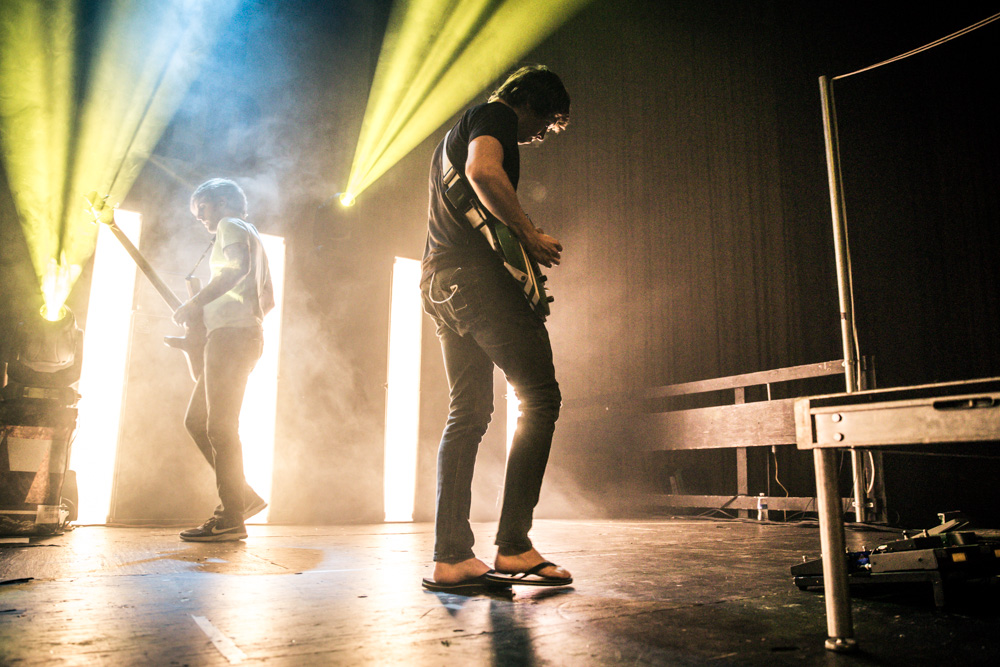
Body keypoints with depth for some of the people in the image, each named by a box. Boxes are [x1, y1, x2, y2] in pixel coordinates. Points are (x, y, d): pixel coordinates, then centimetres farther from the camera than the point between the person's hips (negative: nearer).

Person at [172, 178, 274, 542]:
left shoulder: (231, 227, 1)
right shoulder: (252, 237, 29)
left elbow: (237, 267, -22)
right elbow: (268, 299, 28)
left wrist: (194, 304, -16)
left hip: (231, 334, -10)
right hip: (246, 335, 10)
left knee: (219, 425, -11)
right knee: (196, 420, 12)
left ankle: (230, 518, -10)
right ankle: (242, 495, 9)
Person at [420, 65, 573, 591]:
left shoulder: (455, 134, 33)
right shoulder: (496, 116, 2)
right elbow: (482, 172, -20)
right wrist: (530, 235, -12)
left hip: (439, 281, 10)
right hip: (476, 272, -10)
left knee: (468, 413, 6)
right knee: (539, 397, -9)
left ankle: (451, 558, 4)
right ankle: (513, 546, -12)